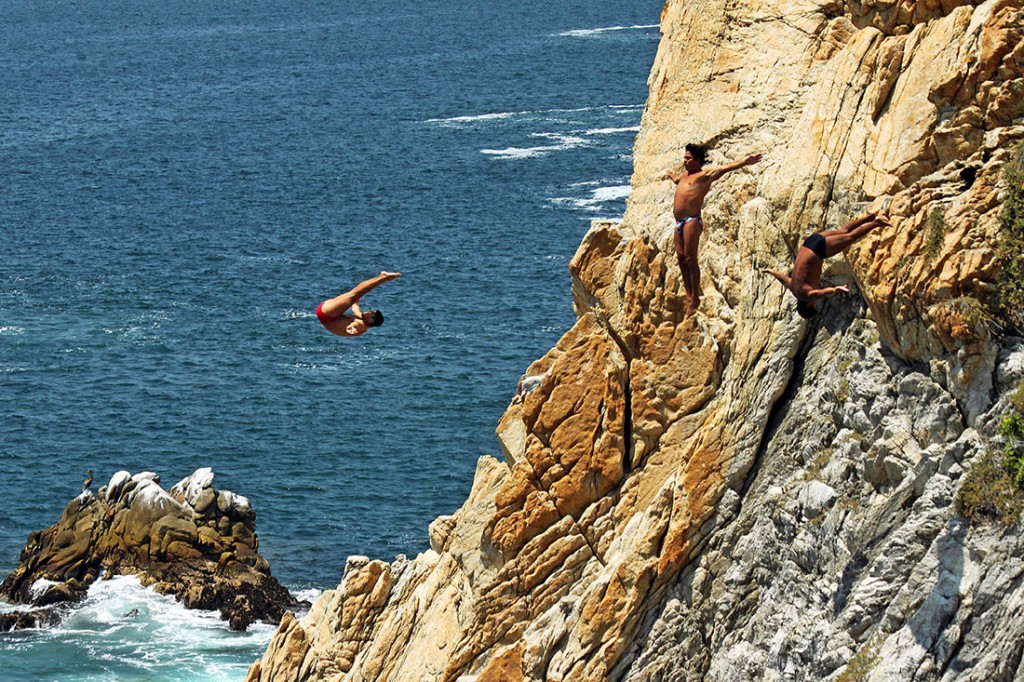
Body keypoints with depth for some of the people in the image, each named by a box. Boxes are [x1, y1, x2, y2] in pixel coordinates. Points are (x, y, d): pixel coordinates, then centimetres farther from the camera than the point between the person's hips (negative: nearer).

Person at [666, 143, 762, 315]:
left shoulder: (705, 175, -2)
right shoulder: (684, 174, 23)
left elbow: (724, 168, -16)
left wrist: (745, 162, -30)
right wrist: (670, 175, 71)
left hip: (692, 220, -9)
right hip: (679, 223, 9)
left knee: (690, 258, -12)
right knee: (681, 258, 5)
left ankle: (695, 298, -10)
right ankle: (689, 296, 8)